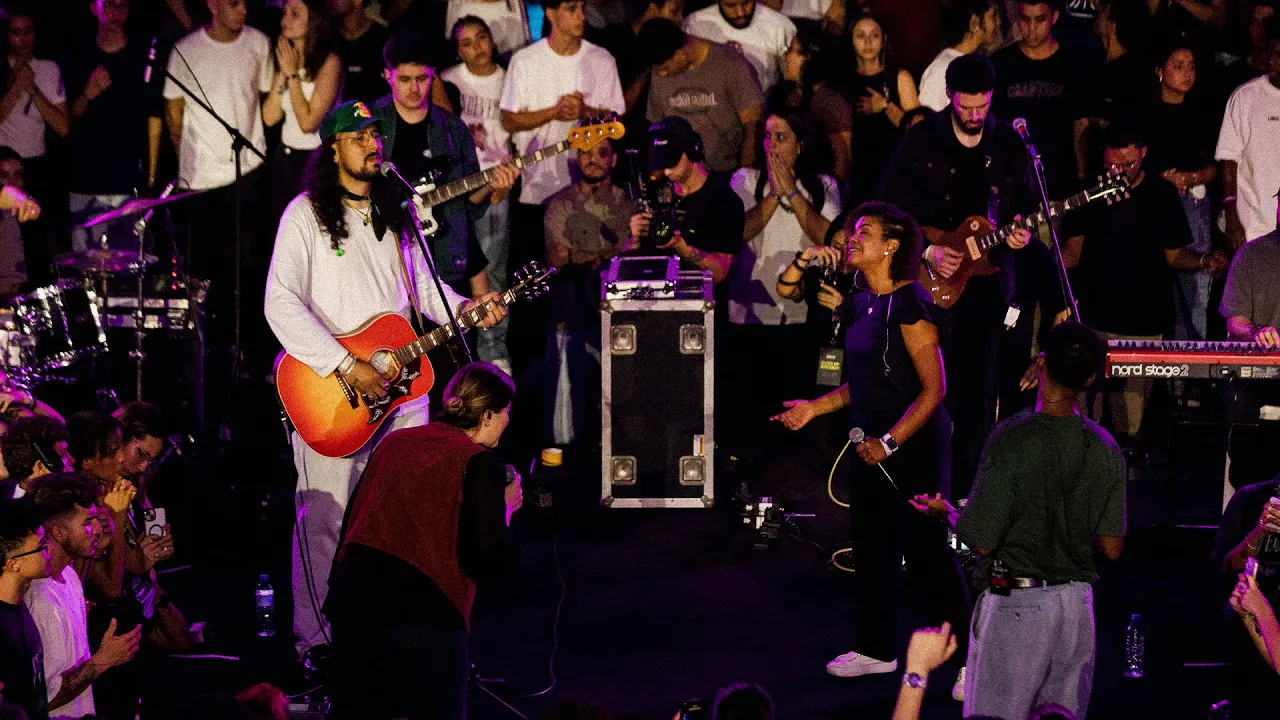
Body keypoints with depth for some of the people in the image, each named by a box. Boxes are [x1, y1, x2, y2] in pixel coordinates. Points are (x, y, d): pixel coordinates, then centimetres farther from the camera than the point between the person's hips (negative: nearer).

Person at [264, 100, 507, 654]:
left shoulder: (396, 211, 11)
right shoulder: (306, 214, -9)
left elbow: (421, 282, 21)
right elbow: (282, 305, -17)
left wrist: (462, 309, 0)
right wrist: (346, 368, -21)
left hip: (401, 383, 6)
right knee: (327, 518, -3)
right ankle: (316, 638, 8)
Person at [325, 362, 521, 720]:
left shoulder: (394, 442, 16)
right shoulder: (481, 464, -3)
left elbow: (353, 520, 19)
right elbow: (491, 558, -9)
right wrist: (505, 508, 9)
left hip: (354, 596, 5)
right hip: (422, 613, -5)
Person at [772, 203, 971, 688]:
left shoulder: (910, 307, -18)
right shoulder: (862, 303, 9)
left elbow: (933, 389, -19)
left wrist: (890, 443, -22)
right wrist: (815, 408, 12)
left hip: (912, 445, -9)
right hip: (872, 443, 9)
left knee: (924, 549, -4)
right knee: (871, 544, 14)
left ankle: (973, 652, 6)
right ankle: (876, 650, 26)